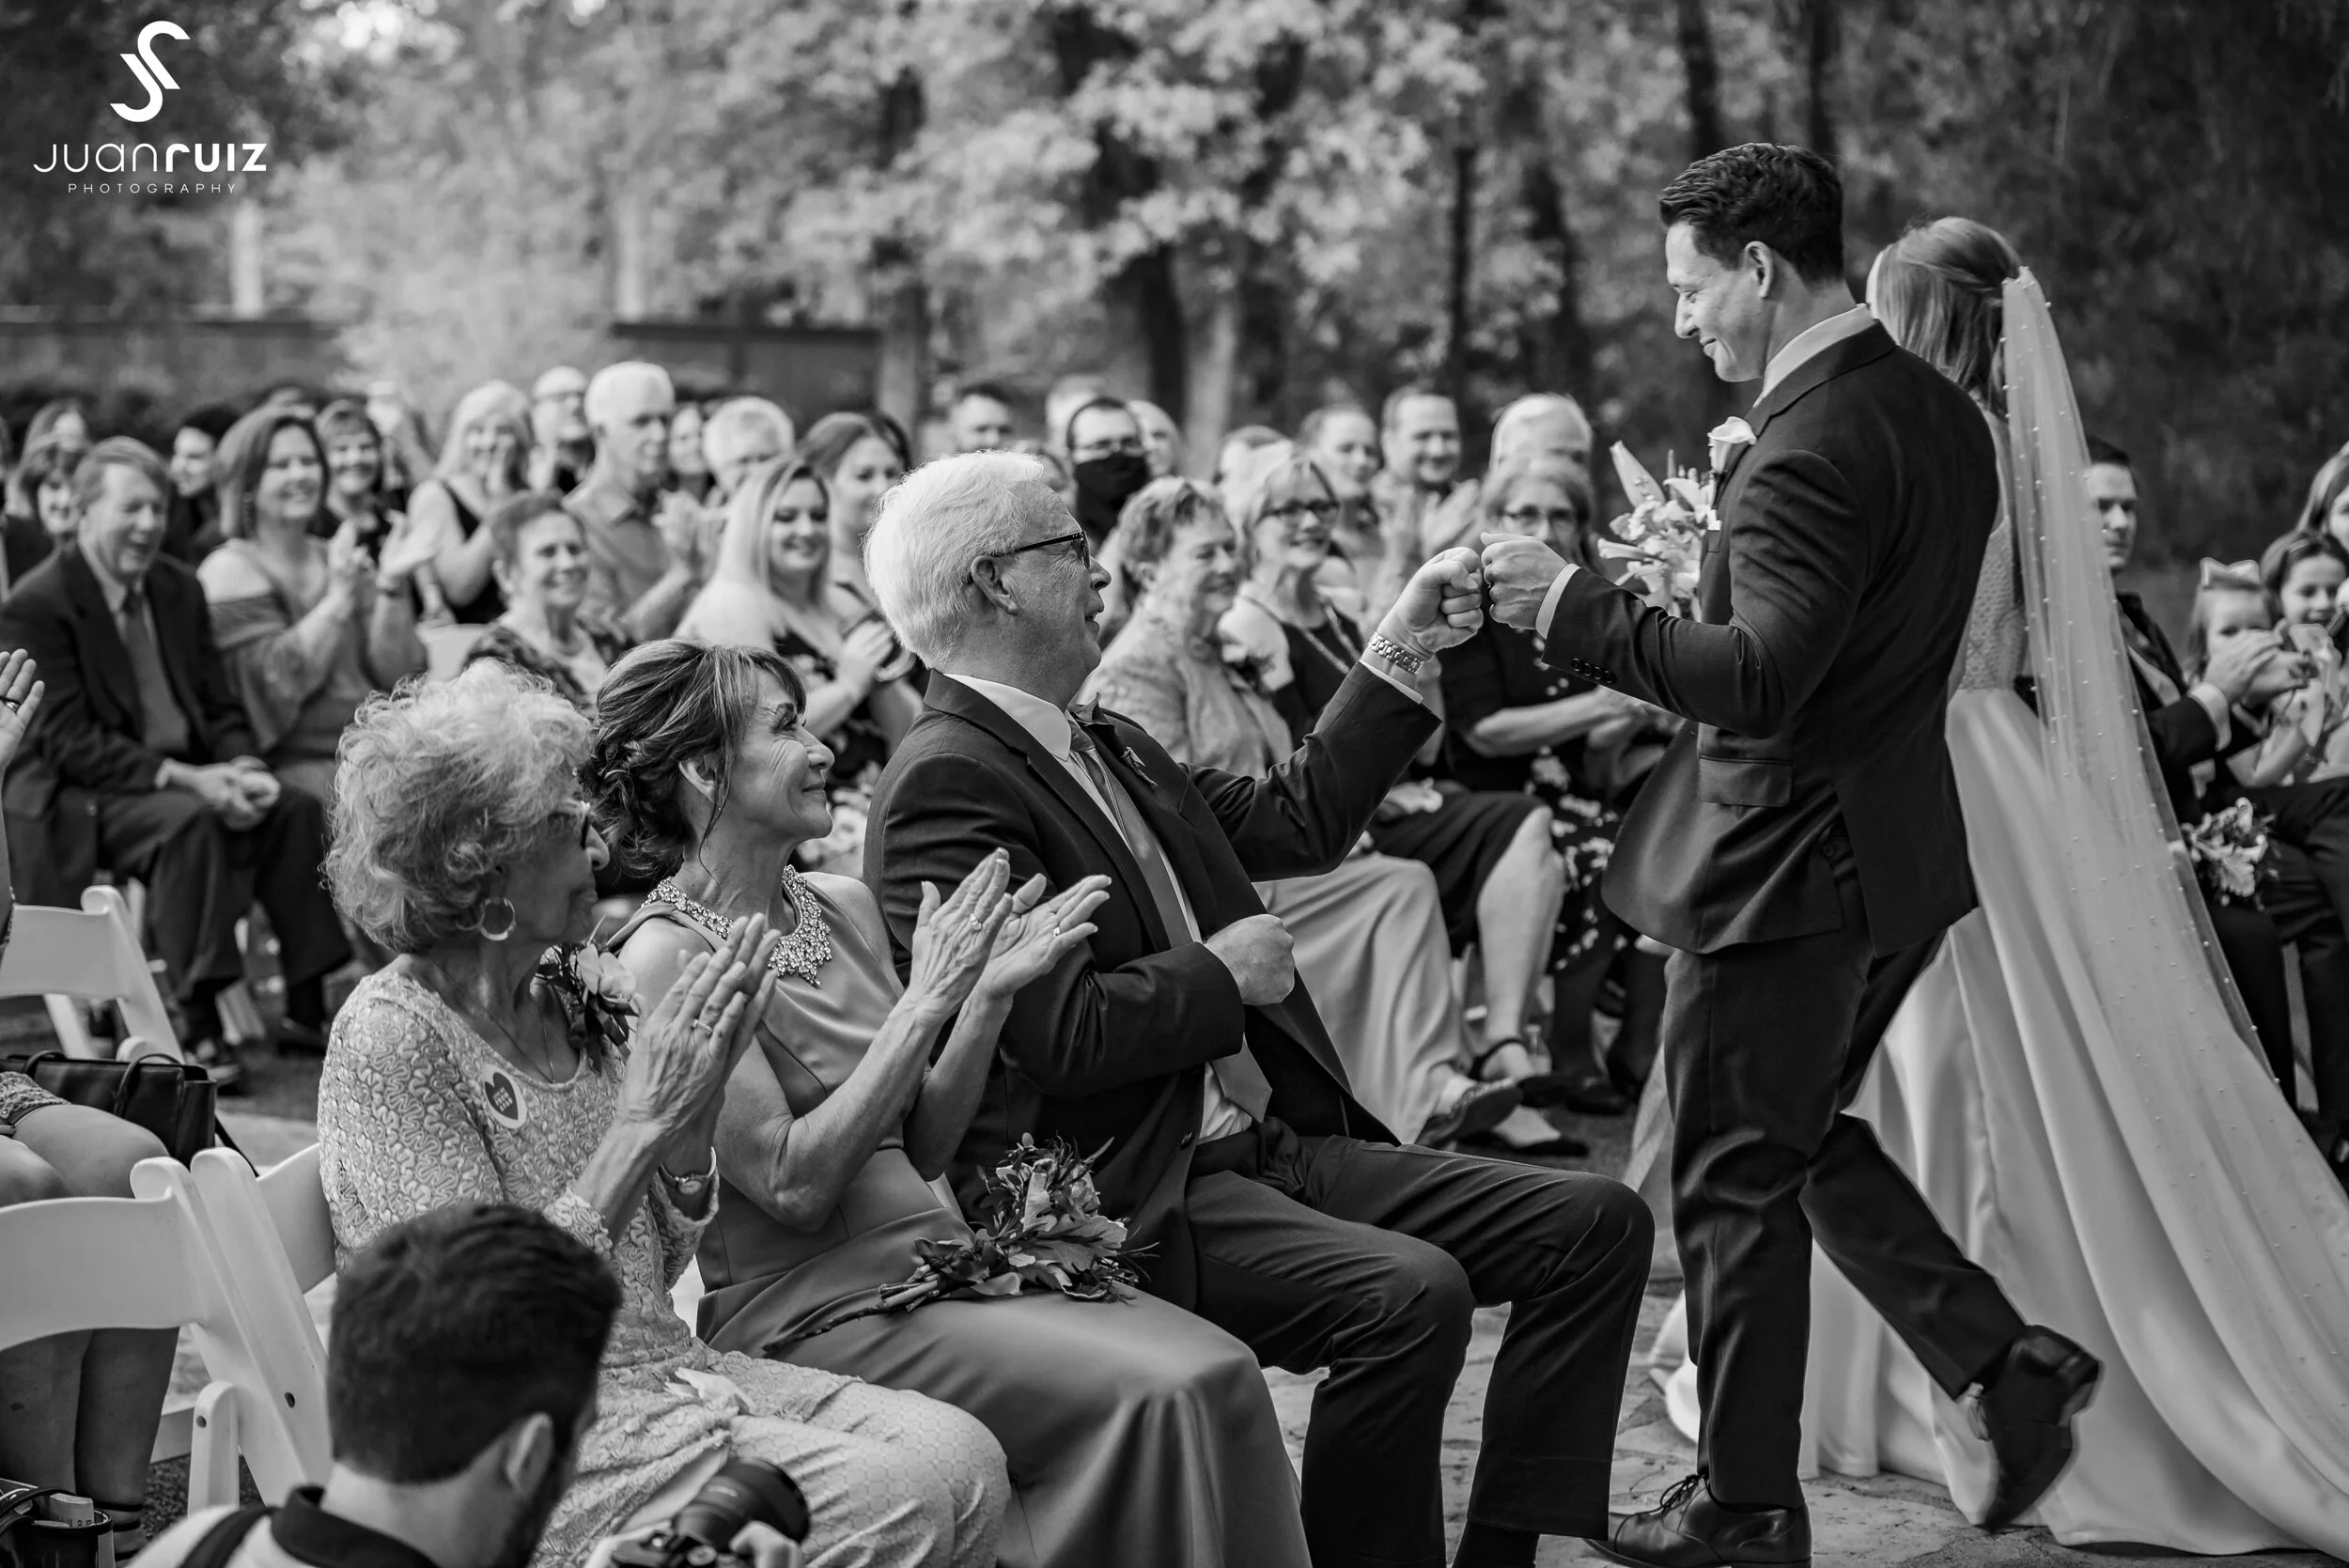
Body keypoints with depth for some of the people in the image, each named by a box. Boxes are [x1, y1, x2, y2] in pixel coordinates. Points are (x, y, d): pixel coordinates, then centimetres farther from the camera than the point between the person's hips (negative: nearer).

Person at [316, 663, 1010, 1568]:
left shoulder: (582, 992, 8)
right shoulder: (391, 1037, -13)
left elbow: (655, 1264, 11)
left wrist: (693, 1115, -7)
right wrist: (639, 1125, -19)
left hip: (668, 1366, 7)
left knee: (964, 1458, -12)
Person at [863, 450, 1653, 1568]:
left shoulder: (1102, 747, 18)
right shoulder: (947, 783, -14)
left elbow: (1297, 823, 25)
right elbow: (1064, 1034, -22)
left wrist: (1400, 656, 19)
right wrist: (1220, 973, -7)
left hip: (1270, 1142, 10)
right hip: (1127, 1198, -10)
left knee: (1595, 1225, -1)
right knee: (1410, 1295, -32)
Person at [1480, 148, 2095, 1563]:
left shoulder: (1811, 447, -23)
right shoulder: (1943, 412, 7)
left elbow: (1760, 677, -30)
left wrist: (1576, 608, -23)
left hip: (1788, 862, -9)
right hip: (1899, 847, 9)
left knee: (1735, 1180, 4)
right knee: (1810, 1135, 24)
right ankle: (2008, 1362, 17)